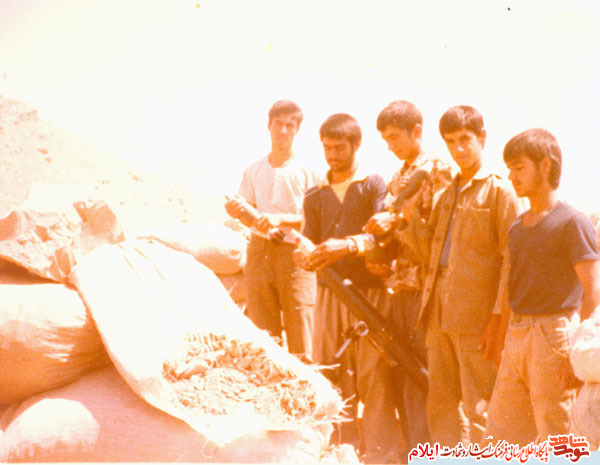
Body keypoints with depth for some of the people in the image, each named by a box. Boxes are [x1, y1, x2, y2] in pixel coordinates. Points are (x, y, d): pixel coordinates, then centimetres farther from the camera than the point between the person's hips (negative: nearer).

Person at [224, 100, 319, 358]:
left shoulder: (306, 172, 2)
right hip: (259, 250, 4)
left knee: (299, 325, -9)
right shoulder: (254, 172, 14)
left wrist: (280, 219, -16)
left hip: (294, 252, -3)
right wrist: (238, 211, -6)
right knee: (262, 330, 2)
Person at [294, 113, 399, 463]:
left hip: (369, 293, -4)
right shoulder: (316, 196, 16)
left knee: (375, 377, -7)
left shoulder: (374, 185, 2)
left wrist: (349, 245, -29)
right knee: (332, 378, 4)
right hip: (329, 294, 4)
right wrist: (304, 257, -13)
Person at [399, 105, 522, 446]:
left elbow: (511, 259, -9)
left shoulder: (499, 191, -4)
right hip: (439, 315, 7)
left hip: (476, 316, -7)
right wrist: (412, 217, 2)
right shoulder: (448, 194, 18)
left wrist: (499, 317, -16)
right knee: (441, 407, 10)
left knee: (478, 410, -3)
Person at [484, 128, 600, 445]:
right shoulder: (518, 227, 15)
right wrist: (503, 335, 15)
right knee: (500, 436, 10)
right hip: (517, 335, 8)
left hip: (553, 334, -8)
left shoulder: (572, 222, -9)